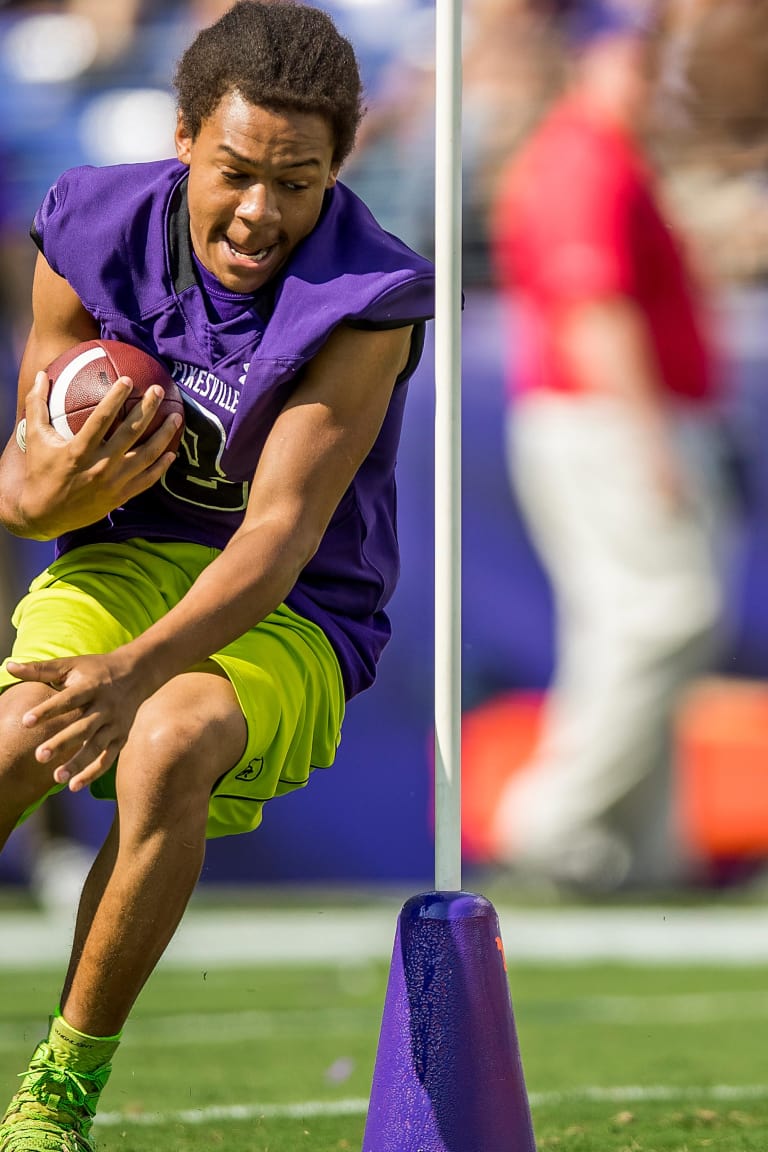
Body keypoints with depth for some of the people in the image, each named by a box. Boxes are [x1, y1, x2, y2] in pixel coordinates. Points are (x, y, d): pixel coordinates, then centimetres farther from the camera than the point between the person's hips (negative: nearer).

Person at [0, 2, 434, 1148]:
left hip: (289, 620, -2)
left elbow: (282, 532, -25)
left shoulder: (366, 307, -17)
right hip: (119, 566, 2)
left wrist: (138, 671, -41)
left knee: (171, 743, -36)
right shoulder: (93, 239, -6)